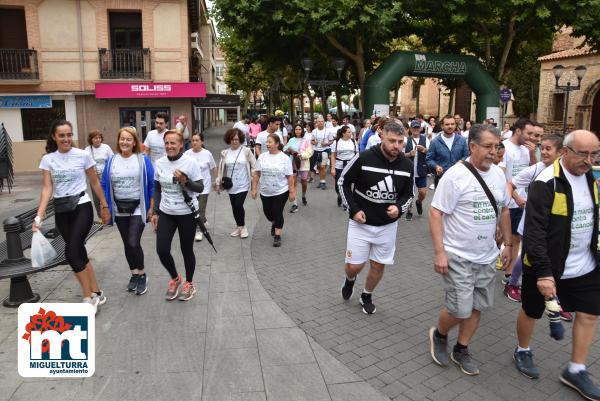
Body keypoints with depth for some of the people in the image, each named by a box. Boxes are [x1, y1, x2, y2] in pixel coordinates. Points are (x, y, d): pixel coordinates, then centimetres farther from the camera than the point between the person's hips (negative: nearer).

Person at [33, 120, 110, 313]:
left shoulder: (83, 155, -5)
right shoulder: (47, 159, 2)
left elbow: (95, 183, 3)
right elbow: (47, 189, -3)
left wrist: (104, 206, 8)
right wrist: (39, 216, -13)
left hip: (82, 208, -4)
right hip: (61, 211, 4)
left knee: (72, 253, -15)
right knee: (80, 253, 9)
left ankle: (89, 299, -2)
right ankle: (96, 293, 23)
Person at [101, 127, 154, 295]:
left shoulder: (143, 160, -6)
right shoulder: (111, 161, 3)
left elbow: (152, 185, -4)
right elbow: (105, 185, 8)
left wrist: (152, 207, -7)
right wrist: (105, 208, 4)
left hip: (138, 209, -4)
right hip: (119, 210, 4)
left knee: (133, 243, -12)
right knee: (127, 244, 12)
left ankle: (142, 275, 9)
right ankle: (134, 274, 28)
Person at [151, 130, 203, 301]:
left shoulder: (190, 162, -12)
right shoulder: (159, 163, 0)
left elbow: (200, 188, -8)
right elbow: (157, 189, 9)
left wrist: (186, 181, -25)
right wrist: (155, 212, 6)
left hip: (187, 213, -3)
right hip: (165, 213, 3)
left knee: (186, 250, 8)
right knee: (162, 250, -2)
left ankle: (189, 283, 32)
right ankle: (175, 279, 26)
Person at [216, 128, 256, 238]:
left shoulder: (246, 151, -5)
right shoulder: (225, 153, 3)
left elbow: (254, 166, 0)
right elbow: (221, 169, 8)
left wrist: (254, 179, -5)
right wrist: (218, 183, 8)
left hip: (243, 185, -3)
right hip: (230, 185, 4)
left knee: (239, 205, -12)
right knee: (234, 207, 10)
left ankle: (243, 227, 10)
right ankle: (238, 227, 28)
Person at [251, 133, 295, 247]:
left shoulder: (284, 158, -9)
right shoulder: (262, 157, 0)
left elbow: (290, 176, -7)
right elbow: (257, 174, 3)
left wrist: (292, 192, -8)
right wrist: (254, 189, 0)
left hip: (280, 192, -4)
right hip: (265, 192, 4)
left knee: (278, 213, -1)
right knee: (267, 212, 16)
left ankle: (277, 236, 13)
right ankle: (274, 224, 47)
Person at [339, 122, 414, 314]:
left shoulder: (407, 165, -7)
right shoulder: (364, 158, -18)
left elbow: (408, 194, 6)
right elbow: (343, 182, -6)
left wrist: (399, 208, -15)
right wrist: (353, 209, -12)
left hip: (388, 225, 3)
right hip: (361, 222, -3)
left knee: (378, 265, 13)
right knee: (354, 266, 1)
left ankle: (367, 296, 39)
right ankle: (350, 280, 39)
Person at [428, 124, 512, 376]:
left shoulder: (498, 174, 5)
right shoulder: (455, 175, -16)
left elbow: (503, 210, 17)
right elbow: (436, 213, -16)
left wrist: (507, 244, 14)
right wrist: (439, 252, -20)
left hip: (487, 257, 7)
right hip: (458, 256, -6)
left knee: (478, 307, 13)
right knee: (460, 310, -4)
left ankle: (461, 350, 32)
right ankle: (439, 335, 27)